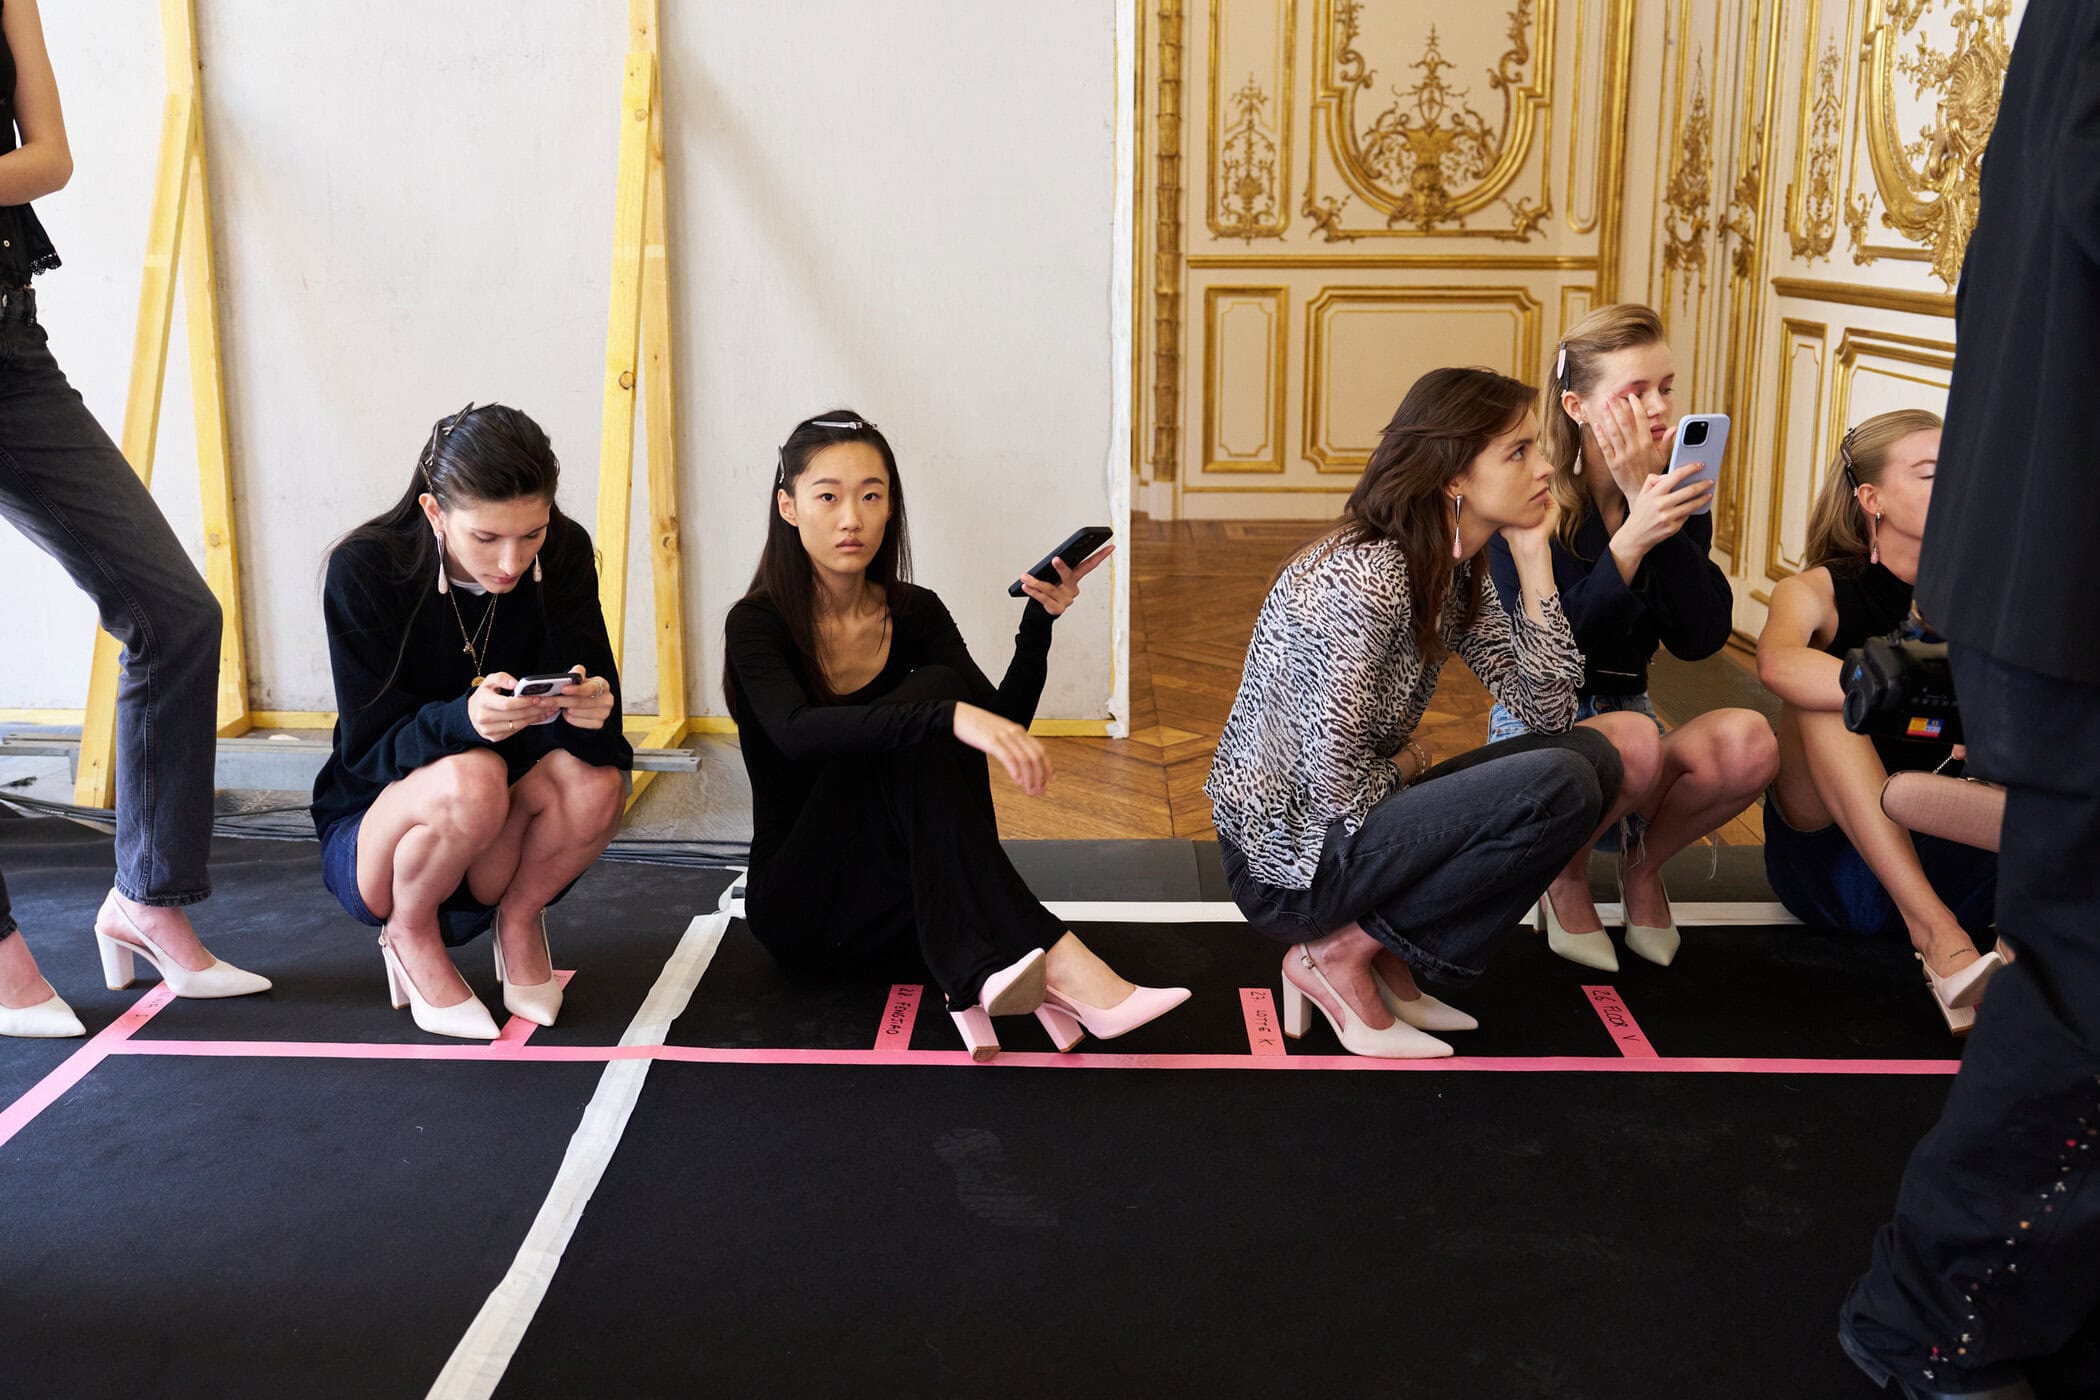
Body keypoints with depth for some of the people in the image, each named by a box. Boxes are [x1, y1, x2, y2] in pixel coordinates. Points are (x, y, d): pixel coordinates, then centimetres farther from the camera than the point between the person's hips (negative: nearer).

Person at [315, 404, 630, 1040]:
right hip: (373, 834, -2)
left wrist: (589, 710, -40)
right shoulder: (364, 569, -20)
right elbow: (368, 748, -20)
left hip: (507, 844, 2)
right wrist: (465, 719, -41)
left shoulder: (564, 554, -11)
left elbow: (594, 711, -14)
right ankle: (409, 937, -4)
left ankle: (518, 918, 1)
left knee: (597, 779, -30)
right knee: (471, 779, -36)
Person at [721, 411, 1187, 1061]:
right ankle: (1054, 960, -38)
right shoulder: (757, 623, -12)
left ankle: (979, 969, -36)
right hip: (799, 905, -4)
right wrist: (949, 715, -46)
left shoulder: (915, 613, 4)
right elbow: (797, 733, -34)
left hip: (900, 894, 5)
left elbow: (1002, 725, -9)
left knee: (938, 701, -24)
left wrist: (1039, 622, -23)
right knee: (928, 694, -27)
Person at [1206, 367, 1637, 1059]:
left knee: (1615, 748, 2)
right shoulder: (1368, 575, -23)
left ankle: (1386, 956, 3)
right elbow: (1334, 782, -25)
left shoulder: (1450, 573, 6)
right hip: (1288, 863, -9)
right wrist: (1408, 763, -4)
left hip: (1347, 820, 9)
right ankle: (1341, 955, -8)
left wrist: (1533, 557, -4)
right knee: (1559, 783, -23)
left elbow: (1548, 710, 1)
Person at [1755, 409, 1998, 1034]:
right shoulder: (1820, 591, -3)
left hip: (1949, 860, 2)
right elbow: (1777, 663, -28)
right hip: (1833, 858, -2)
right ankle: (1936, 933, -36)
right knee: (1821, 693, -27)